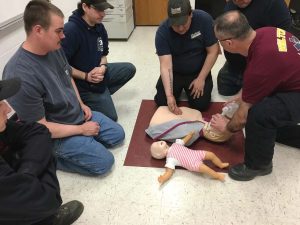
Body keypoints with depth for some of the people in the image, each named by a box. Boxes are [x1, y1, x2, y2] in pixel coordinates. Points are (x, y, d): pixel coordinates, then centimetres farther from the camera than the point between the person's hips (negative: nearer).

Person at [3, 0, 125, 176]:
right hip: (57, 133, -8)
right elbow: (40, 127, -27)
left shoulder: (55, 49, -8)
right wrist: (81, 130, -18)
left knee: (117, 135, 11)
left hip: (79, 114, 8)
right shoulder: (20, 76, -33)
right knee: (104, 162, -11)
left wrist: (81, 104, 2)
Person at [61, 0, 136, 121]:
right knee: (110, 117, -5)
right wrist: (86, 76, -25)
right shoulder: (70, 30, -26)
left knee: (129, 69, 9)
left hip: (97, 71, 8)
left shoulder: (99, 27, -1)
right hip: (82, 82, -8)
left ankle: (103, 93, 10)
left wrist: (102, 67, -11)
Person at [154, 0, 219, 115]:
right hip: (174, 72, 1)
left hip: (198, 71, 0)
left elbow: (213, 51, -13)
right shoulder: (162, 32, -22)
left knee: (201, 103, -15)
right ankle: (179, 88, 20)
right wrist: (169, 95, -38)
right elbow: (165, 65, -27)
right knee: (161, 101, -11)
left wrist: (201, 78, -17)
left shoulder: (204, 19, -21)